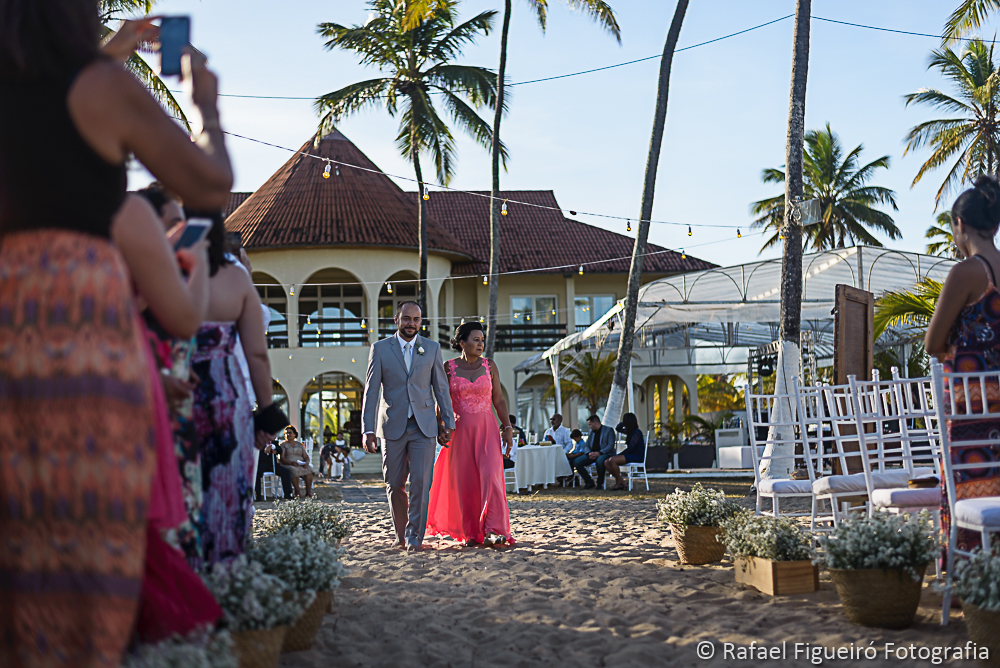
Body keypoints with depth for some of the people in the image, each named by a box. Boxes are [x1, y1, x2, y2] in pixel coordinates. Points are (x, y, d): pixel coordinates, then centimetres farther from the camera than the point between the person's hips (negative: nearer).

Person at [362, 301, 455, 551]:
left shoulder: (432, 348, 6)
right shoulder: (380, 349, 2)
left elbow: (441, 388, 9)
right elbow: (371, 391, -1)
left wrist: (448, 421, 5)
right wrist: (368, 429, -8)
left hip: (423, 426, 0)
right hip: (392, 426, 0)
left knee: (420, 482, -11)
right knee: (395, 485, 5)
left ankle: (415, 536, -4)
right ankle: (400, 534, 21)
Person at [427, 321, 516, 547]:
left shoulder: (489, 366, 5)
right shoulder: (449, 368, 1)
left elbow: (499, 400, 6)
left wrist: (508, 429, 0)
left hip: (487, 429, 0)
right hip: (460, 431, 0)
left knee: (491, 476, -16)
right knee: (464, 482, 2)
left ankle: (493, 530, -17)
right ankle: (470, 533, 14)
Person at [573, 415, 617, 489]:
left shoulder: (609, 430, -1)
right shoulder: (591, 432, 19)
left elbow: (611, 446, -12)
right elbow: (587, 446, 17)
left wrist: (599, 453, -24)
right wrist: (589, 453, -7)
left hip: (604, 454, -6)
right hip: (592, 454, 6)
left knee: (600, 461, -43)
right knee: (576, 462, -18)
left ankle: (600, 483, -20)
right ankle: (589, 482, -5)